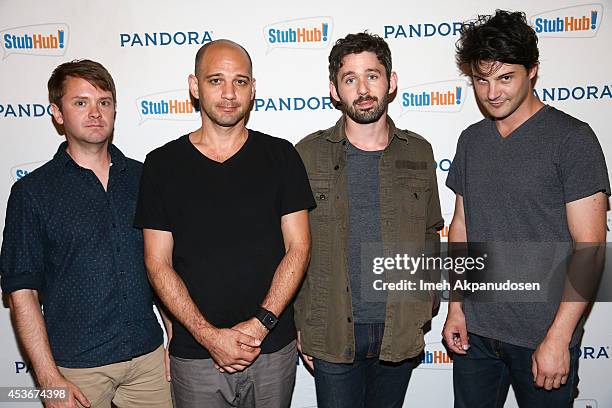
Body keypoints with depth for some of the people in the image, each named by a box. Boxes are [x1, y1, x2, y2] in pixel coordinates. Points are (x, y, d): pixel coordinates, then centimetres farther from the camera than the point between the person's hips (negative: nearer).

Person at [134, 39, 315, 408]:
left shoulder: (280, 156, -1)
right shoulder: (163, 164, -2)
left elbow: (298, 247, -4)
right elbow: (158, 263, -3)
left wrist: (260, 324, -13)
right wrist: (209, 335, -12)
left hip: (273, 347, 1)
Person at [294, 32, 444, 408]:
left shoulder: (418, 152, 1)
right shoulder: (308, 155, -6)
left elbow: (430, 236, 8)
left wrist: (424, 313, 5)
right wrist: (298, 325, -2)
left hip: (401, 332, 2)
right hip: (332, 333, -2)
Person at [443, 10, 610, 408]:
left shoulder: (571, 138, -11)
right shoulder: (471, 140, 5)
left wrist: (558, 338, -15)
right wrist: (456, 307, 7)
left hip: (543, 336, -4)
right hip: (475, 330, 5)